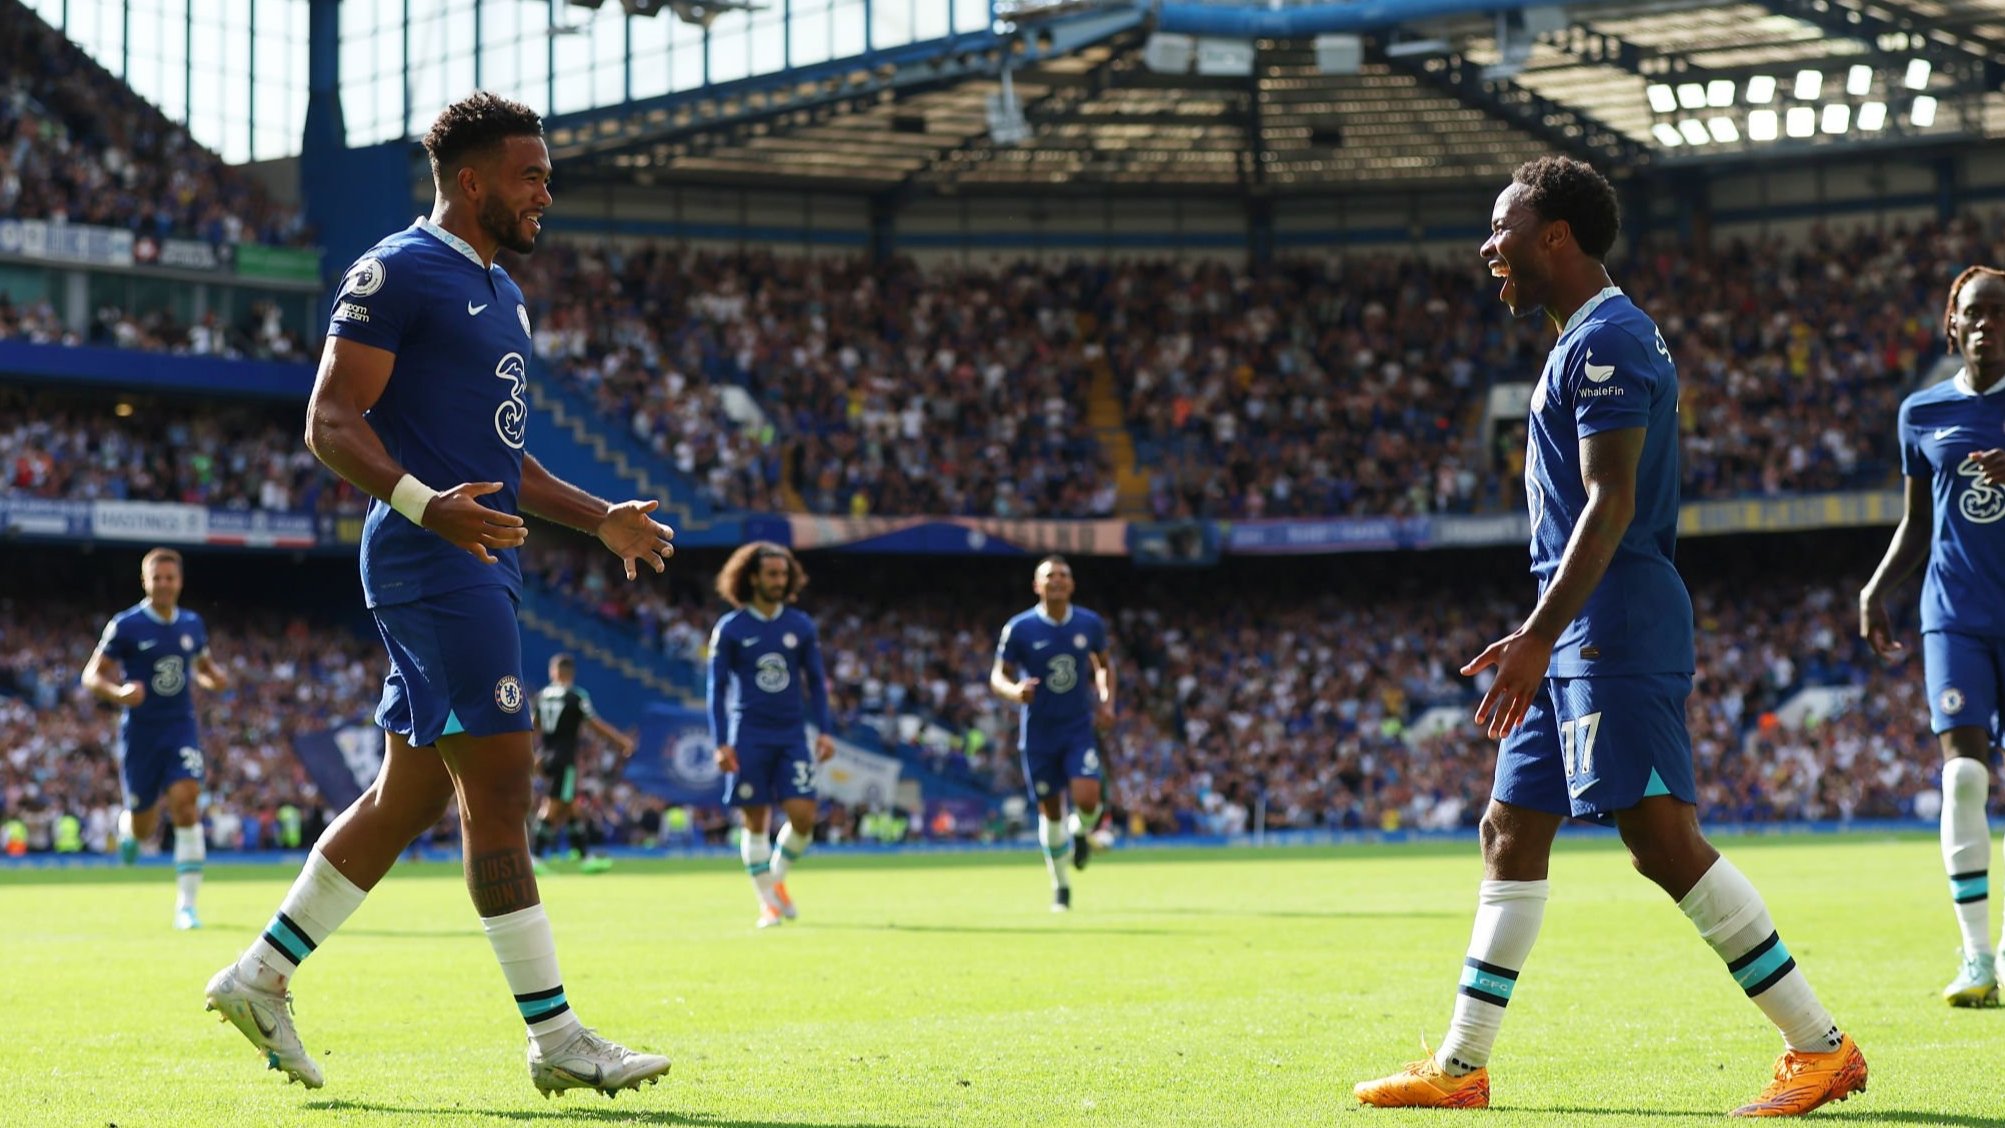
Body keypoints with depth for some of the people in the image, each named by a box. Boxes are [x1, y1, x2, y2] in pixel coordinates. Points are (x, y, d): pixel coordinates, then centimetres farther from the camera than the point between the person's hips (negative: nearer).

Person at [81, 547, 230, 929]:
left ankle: (186, 904, -16)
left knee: (186, 803, -20)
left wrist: (215, 678, -1)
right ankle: (128, 824, 47)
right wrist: (118, 693, -25)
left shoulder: (192, 624, 6)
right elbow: (91, 675, -4)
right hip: (139, 735, -2)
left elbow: (203, 665, 23)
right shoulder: (125, 626, -7)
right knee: (144, 829, 6)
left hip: (181, 729, 2)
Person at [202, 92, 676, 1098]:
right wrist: (425, 504, -29)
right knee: (499, 781, -10)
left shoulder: (500, 294, 22)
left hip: (479, 565, 10)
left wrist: (599, 519, 20)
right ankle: (554, 1037, -7)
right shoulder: (398, 273, -8)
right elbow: (331, 424, -14)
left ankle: (258, 977, 20)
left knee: (409, 794, 11)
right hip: (431, 564, -10)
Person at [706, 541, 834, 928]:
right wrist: (721, 743, -6)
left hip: (791, 736, 2)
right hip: (749, 737, -2)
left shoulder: (801, 625, 6)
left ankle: (777, 878, 18)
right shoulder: (731, 628, -1)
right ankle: (768, 902, 10)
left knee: (803, 815, -8)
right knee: (755, 821, 0)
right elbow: (717, 687, 0)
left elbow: (816, 681, 12)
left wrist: (823, 731, 2)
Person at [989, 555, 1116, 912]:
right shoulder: (1019, 628, -8)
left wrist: (1106, 700, 1)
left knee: (1087, 798, -20)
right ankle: (1060, 887, 24)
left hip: (1080, 728, 1)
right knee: (1050, 811, 5)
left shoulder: (1090, 624, -1)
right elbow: (997, 676, -3)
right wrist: (1013, 690, -25)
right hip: (1039, 732, -1)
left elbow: (1104, 664, 17)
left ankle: (1082, 831, 18)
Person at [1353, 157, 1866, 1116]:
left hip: (1614, 629, -11)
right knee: (1510, 832, 11)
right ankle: (1461, 1067, 16)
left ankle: (1821, 1049, -11)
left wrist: (1539, 637, -25)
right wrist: (1543, 639, 25)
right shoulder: (1589, 340, 20)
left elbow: (1610, 503, -20)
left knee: (1661, 839, -14)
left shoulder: (1605, 341, -12)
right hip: (1584, 635, 11)